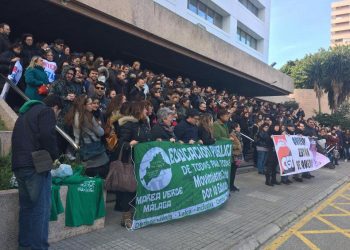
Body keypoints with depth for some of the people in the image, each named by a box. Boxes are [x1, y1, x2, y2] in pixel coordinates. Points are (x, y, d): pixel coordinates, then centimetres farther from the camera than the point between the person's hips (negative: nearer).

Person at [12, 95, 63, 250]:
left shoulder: (25, 113, 27)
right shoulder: (47, 111, 0)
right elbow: (47, 136, -16)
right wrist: (53, 156, -3)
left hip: (19, 165, 9)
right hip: (35, 165, -9)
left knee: (26, 208, 14)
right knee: (41, 208, -5)